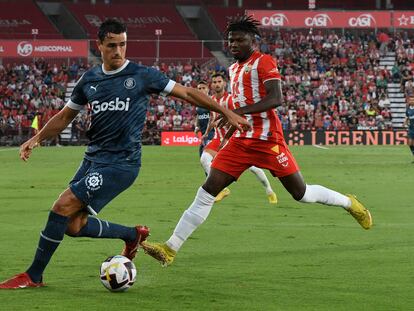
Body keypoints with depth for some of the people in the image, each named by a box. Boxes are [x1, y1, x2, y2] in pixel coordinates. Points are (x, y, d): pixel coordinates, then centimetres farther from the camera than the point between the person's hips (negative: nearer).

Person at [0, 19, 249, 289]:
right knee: (73, 226, 2)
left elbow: (187, 93, 3)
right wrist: (37, 139, 6)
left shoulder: (142, 75, -3)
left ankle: (33, 276, -5)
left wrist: (228, 113, 1)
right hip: (93, 158, 7)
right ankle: (134, 234, 25)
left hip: (121, 163, -7)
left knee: (63, 207, -16)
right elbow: (65, 116, 21)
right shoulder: (90, 80, 11)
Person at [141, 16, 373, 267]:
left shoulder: (264, 62, -7)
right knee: (208, 191, -4)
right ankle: (170, 249, -9)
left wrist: (239, 111, -28)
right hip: (241, 141, 7)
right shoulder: (234, 69, 17)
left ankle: (350, 203, 28)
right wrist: (233, 125, 19)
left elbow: (276, 98, -20)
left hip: (267, 140, -6)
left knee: (301, 193, 0)